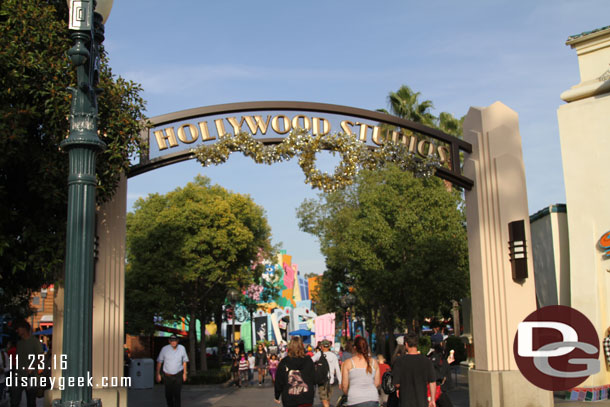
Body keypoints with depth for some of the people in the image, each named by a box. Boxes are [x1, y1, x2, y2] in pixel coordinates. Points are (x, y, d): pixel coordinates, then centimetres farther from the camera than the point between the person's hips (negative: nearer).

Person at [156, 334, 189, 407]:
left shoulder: (182, 348, -5)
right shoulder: (164, 349, -11)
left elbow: (184, 361, 7)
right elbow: (159, 362, -1)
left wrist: (184, 373, 7)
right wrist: (158, 374, -1)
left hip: (178, 375, 0)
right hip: (167, 376, 0)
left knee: (177, 394, -8)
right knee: (168, 395, 8)